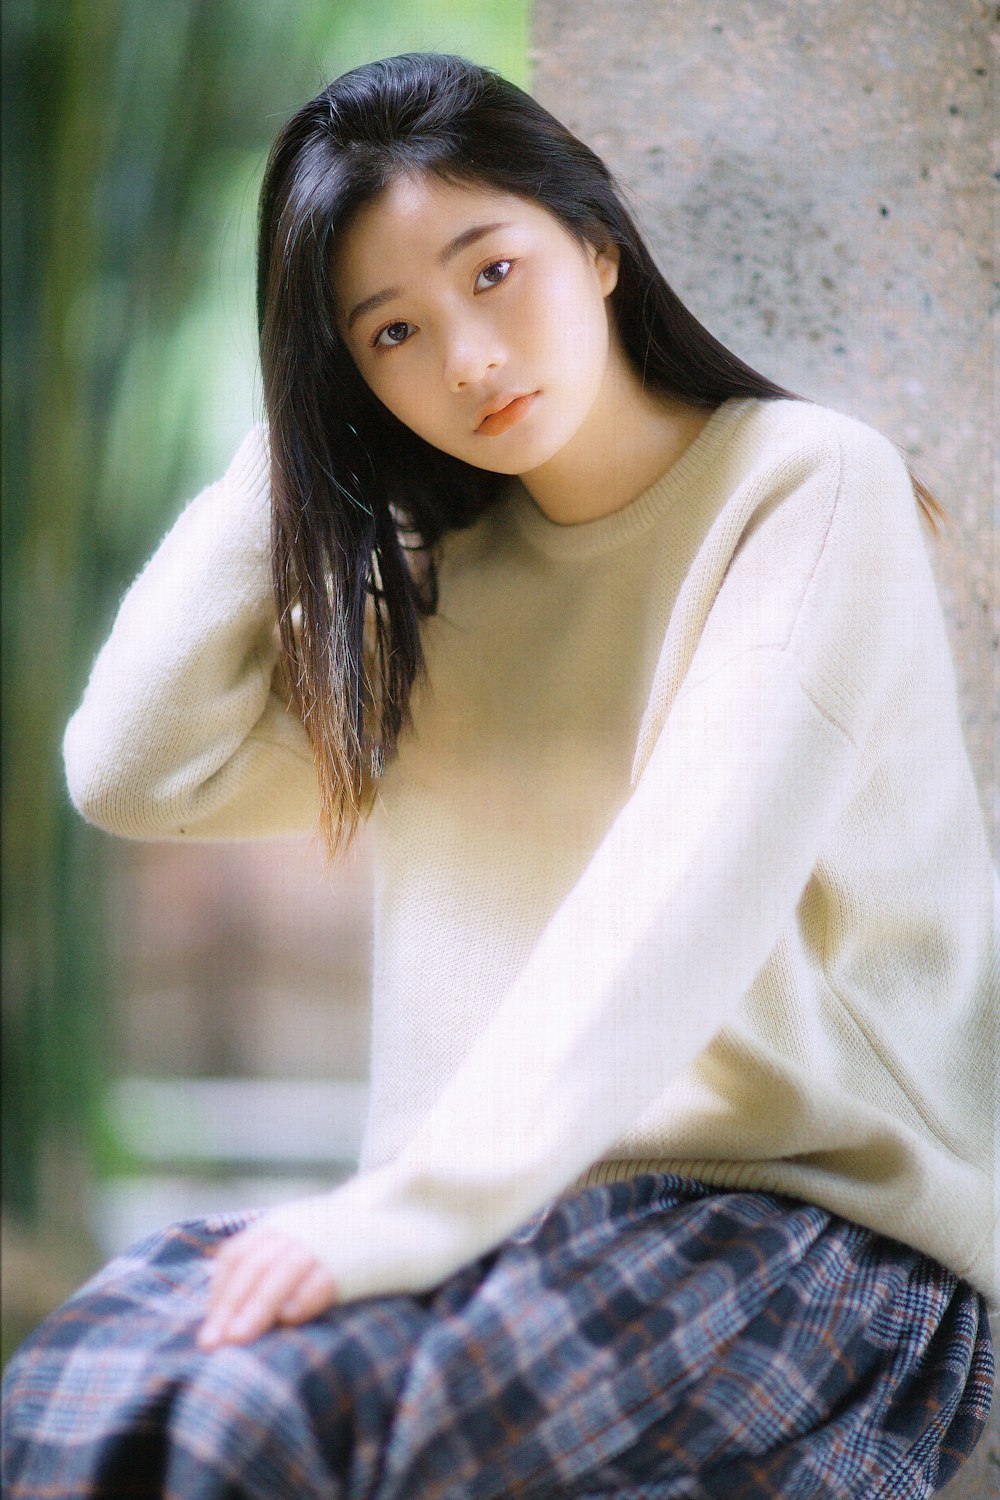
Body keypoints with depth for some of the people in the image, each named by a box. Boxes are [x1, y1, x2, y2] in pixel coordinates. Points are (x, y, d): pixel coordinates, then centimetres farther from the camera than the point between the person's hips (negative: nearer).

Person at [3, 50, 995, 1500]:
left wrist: (417, 1206, -27)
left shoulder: (809, 485, -3)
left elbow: (691, 886, -18)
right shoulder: (443, 579, 17)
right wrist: (292, 446, 9)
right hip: (516, 1215, 5)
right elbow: (134, 770, 8)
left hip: (814, 1223, -5)